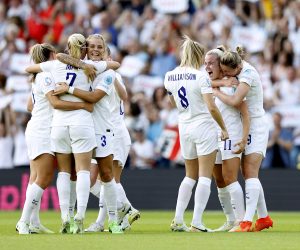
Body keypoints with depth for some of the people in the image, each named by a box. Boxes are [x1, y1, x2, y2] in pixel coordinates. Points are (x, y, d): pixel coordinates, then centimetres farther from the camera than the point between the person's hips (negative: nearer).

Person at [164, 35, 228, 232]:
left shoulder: (170, 77, 4)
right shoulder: (201, 77, -14)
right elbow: (212, 107, -19)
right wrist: (224, 128, -7)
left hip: (184, 128, 6)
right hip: (204, 127, -6)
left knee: (190, 176, 18)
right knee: (205, 177, -2)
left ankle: (178, 220, 12)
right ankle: (197, 223, -8)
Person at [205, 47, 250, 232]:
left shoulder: (233, 84, -9)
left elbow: (245, 114, -11)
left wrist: (244, 139, -18)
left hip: (231, 137, -7)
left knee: (230, 179, -14)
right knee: (220, 182, 8)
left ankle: (242, 220, -12)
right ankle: (231, 221, 16)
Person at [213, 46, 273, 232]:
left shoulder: (248, 73, -23)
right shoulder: (239, 70, 3)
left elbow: (235, 101, -32)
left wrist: (216, 91, -18)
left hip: (256, 125, -9)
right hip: (245, 126, 9)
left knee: (250, 173, -17)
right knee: (248, 173, 10)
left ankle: (247, 222, -25)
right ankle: (264, 218, 18)